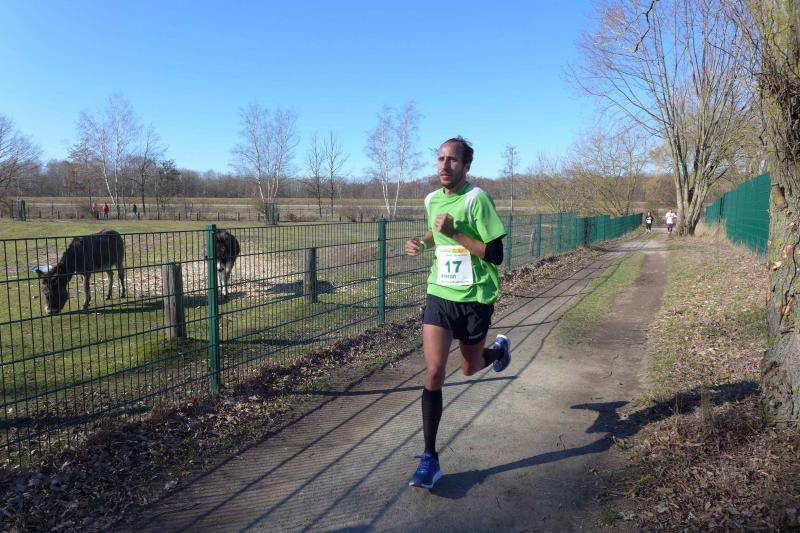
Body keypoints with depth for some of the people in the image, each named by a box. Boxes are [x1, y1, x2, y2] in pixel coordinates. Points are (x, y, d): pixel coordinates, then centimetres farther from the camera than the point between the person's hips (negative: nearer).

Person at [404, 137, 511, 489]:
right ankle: (429, 459, 3)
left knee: (469, 369, 16)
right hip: (439, 294, 4)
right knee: (433, 373, -7)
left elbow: (495, 255, -18)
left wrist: (455, 233, -25)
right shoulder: (432, 199, 4)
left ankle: (499, 348, 52)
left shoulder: (476, 198, -15)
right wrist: (422, 243, 4)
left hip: (475, 298, -4)